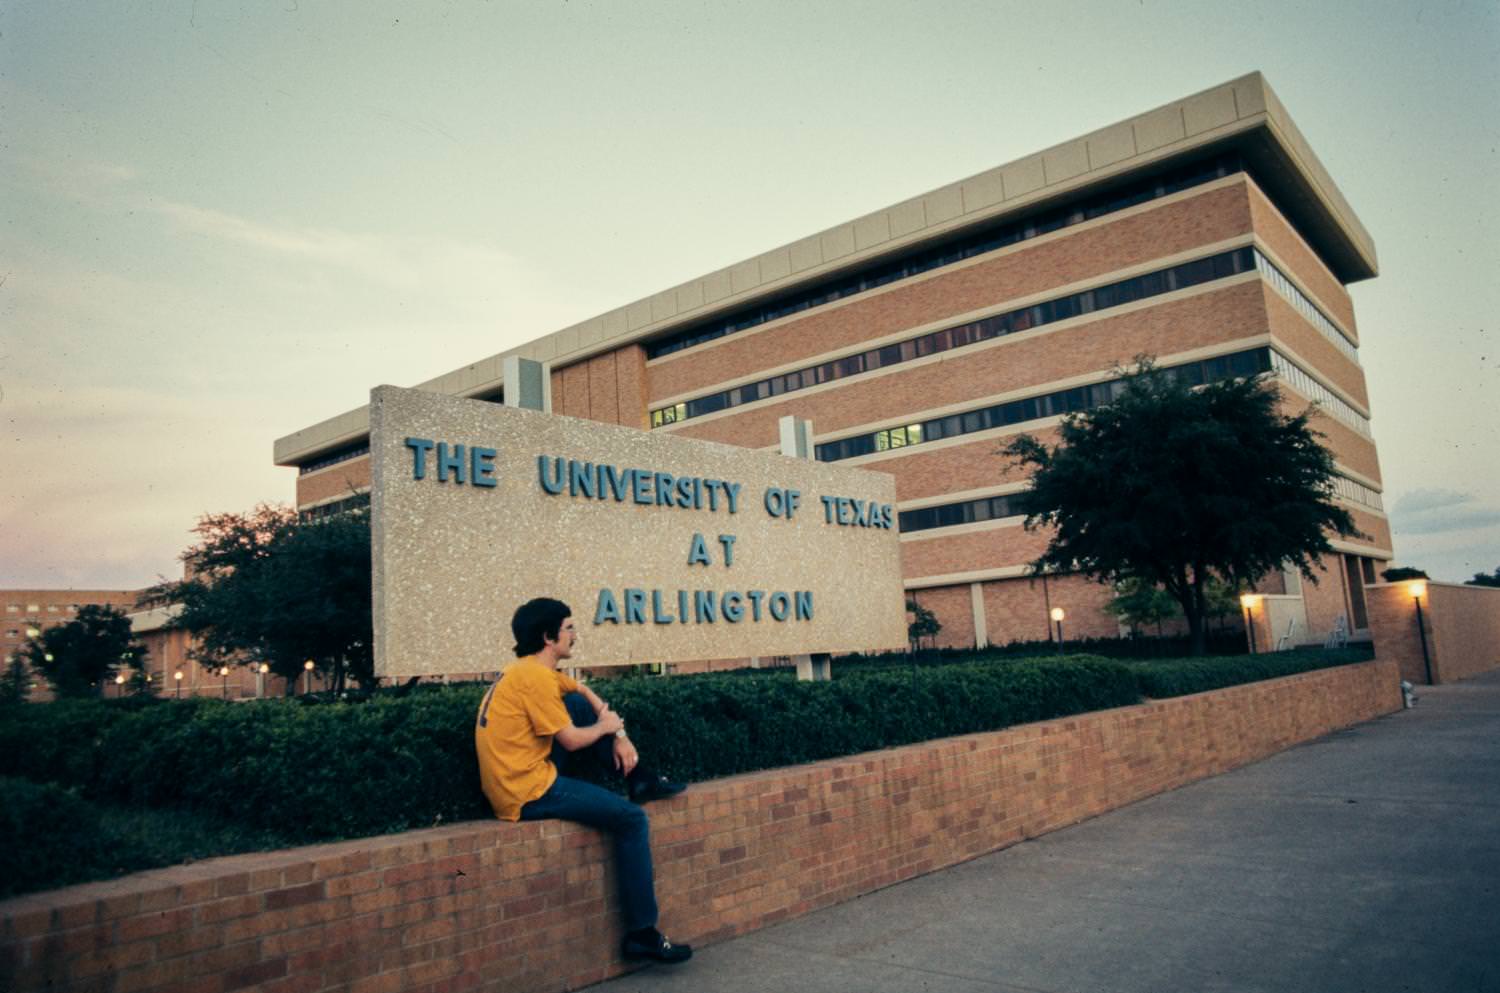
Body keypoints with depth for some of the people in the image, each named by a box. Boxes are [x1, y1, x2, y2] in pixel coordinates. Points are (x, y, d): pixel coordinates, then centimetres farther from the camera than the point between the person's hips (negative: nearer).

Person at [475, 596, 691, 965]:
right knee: (632, 820, -4)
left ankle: (638, 778, 13)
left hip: (522, 776, 9)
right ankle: (641, 934, 1)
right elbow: (572, 740, -16)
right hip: (528, 795, -9)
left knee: (578, 705, 10)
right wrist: (606, 726, 4)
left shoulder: (530, 670, 10)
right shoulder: (535, 677, -19)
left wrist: (619, 735, 8)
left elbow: (585, 692, 21)